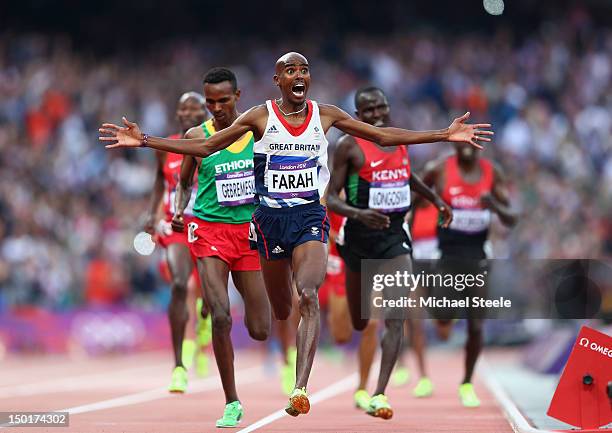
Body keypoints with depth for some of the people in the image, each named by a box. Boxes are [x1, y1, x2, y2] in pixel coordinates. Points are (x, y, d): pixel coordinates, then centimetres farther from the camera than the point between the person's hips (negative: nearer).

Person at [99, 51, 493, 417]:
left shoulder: (325, 115, 3)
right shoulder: (261, 116, -1)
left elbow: (383, 136, 9)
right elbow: (204, 147, 1)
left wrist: (446, 135, 4)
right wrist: (144, 141, -7)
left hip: (311, 217, -1)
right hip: (270, 218, 1)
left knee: (309, 296, -23)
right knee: (281, 311, 10)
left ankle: (301, 389, -30)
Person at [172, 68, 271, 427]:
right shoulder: (197, 137, 0)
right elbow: (184, 183, 13)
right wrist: (180, 210, -6)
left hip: (250, 229, 2)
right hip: (209, 229, -2)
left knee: (259, 330, 4)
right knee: (221, 317, -18)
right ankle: (232, 404, -5)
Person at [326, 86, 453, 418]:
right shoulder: (350, 145, -8)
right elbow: (331, 198, -10)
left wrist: (435, 198, 27)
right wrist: (358, 213, -27)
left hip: (395, 234, 3)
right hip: (360, 236, -3)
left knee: (395, 319, -15)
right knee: (361, 322, 12)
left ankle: (379, 394, -18)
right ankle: (361, 388, 39)